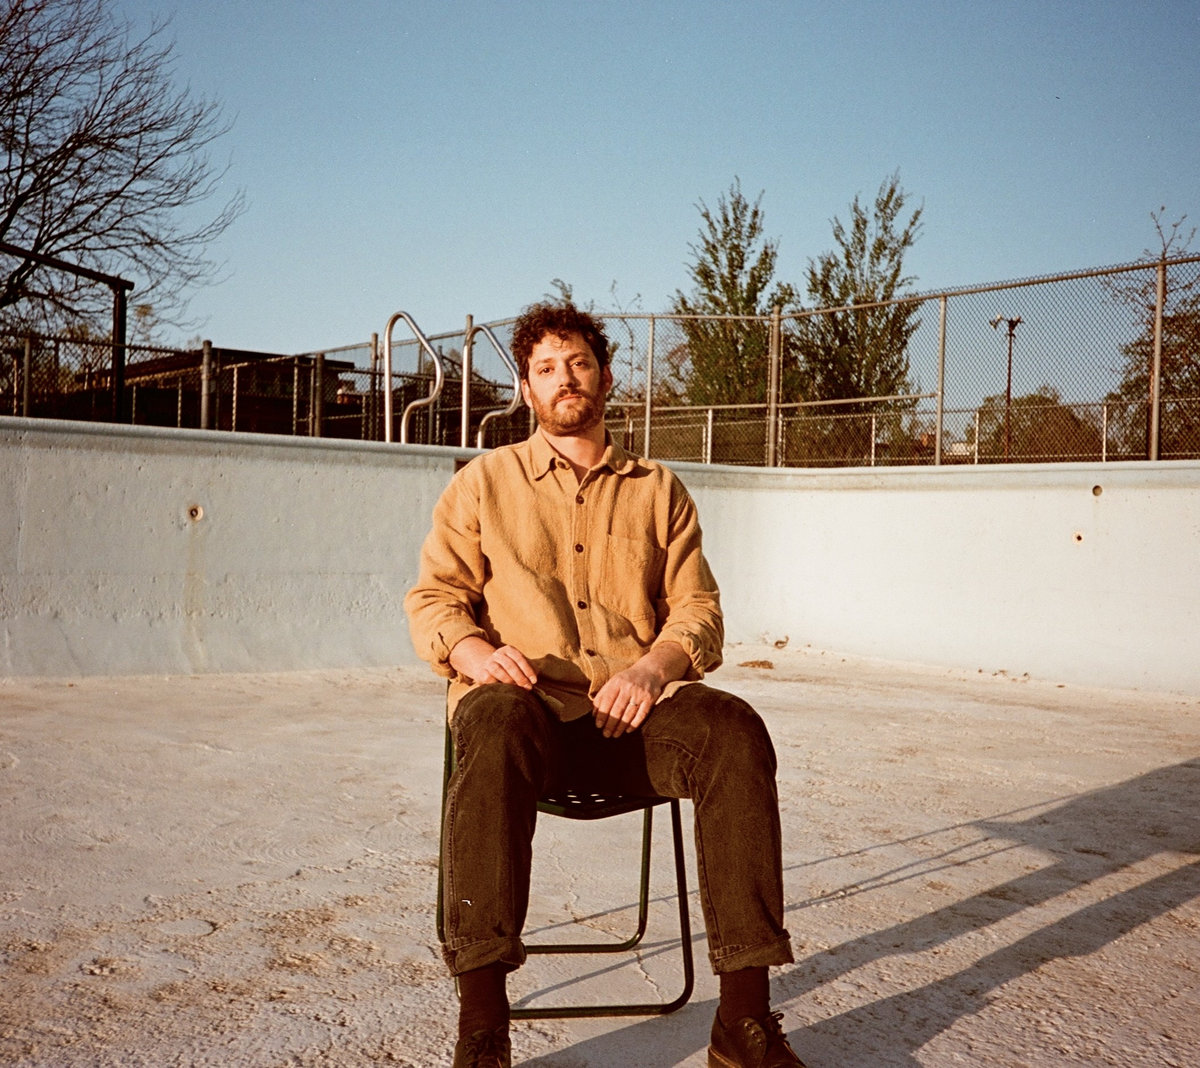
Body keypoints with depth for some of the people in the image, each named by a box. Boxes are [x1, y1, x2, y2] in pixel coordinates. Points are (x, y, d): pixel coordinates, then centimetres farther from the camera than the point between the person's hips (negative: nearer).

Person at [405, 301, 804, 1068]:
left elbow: (699, 609, 11)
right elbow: (432, 597, 11)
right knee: (499, 729, -38)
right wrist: (474, 650, -12)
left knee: (735, 731, -30)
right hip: (525, 696, -1)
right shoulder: (485, 481, 18)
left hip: (633, 707, 2)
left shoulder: (659, 490, 20)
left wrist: (653, 668, -11)